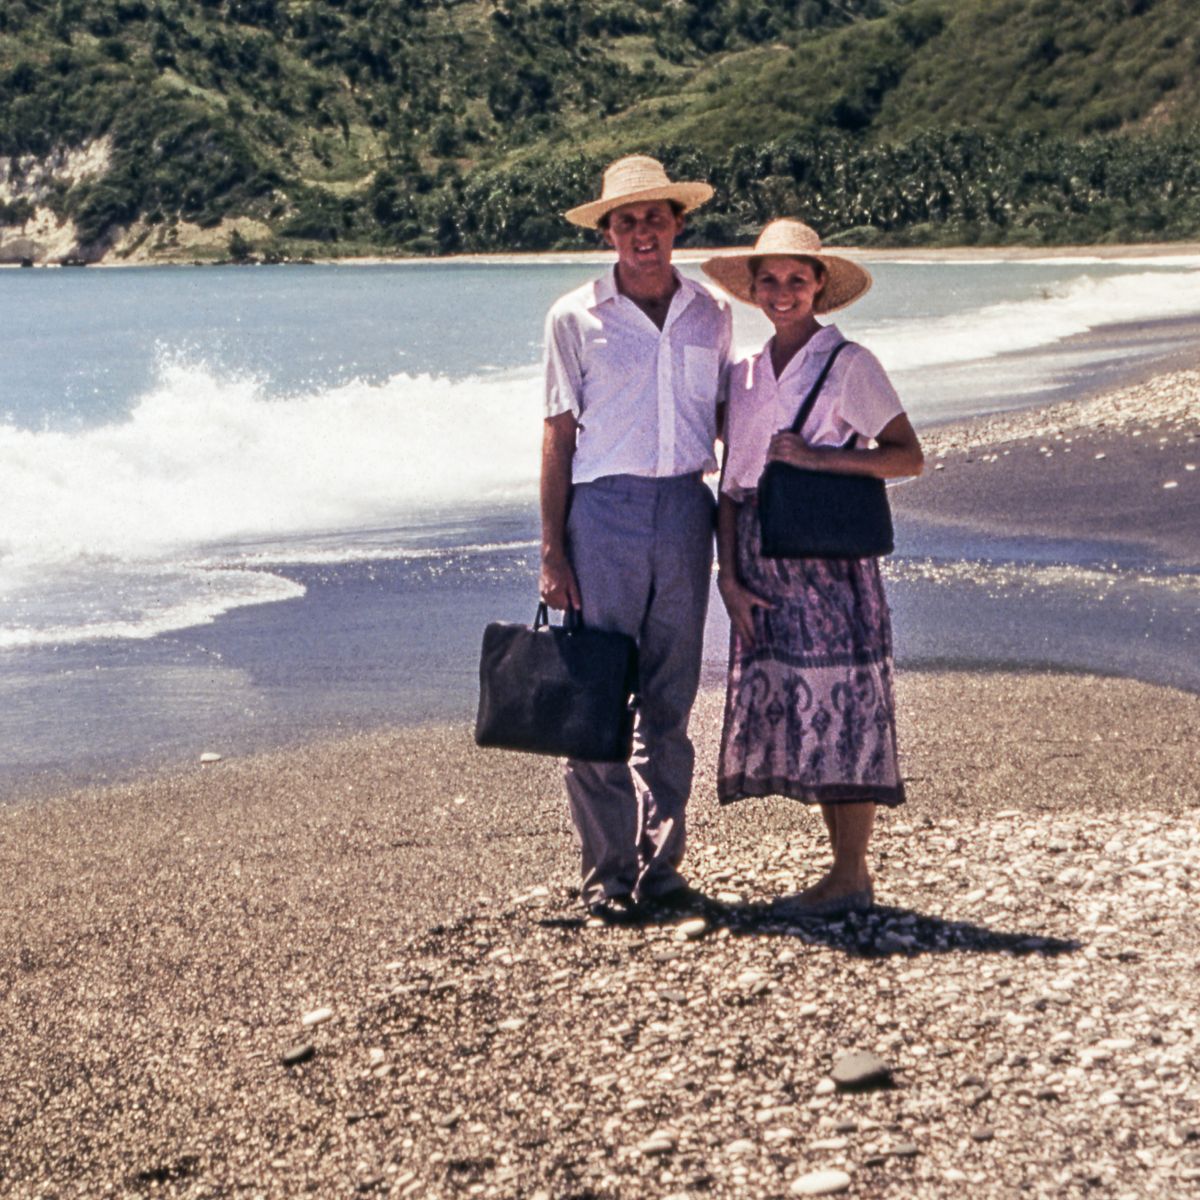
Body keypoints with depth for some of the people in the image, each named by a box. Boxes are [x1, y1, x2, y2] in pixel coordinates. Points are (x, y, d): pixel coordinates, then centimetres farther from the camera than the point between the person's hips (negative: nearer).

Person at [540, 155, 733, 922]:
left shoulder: (710, 315, 11)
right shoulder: (576, 317, 3)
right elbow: (560, 434, 2)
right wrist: (552, 551, -3)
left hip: (685, 511, 3)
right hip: (604, 507, -3)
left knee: (671, 701, 7)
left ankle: (661, 865, 15)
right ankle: (607, 872, 5)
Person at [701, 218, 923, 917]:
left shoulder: (849, 365, -2)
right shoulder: (745, 373, 12)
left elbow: (908, 457, -7)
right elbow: (730, 479, 11)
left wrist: (818, 456, -17)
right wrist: (729, 575, 2)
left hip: (829, 557, -5)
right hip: (763, 562, 6)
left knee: (840, 703, -4)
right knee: (791, 708, 6)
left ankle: (852, 877, 5)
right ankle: (846, 870, 16)